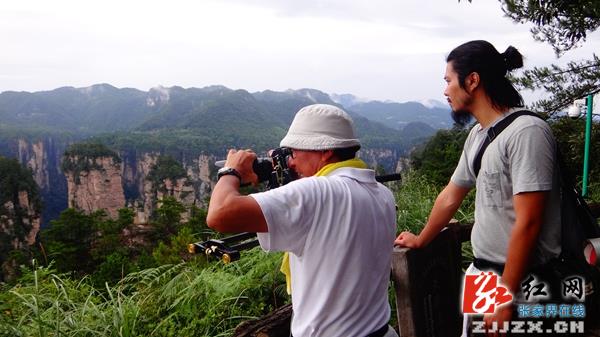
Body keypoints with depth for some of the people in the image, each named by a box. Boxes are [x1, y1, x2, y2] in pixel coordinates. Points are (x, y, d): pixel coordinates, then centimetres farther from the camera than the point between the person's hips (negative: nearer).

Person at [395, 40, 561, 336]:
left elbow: (527, 224, -22)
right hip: (480, 270, 8)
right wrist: (421, 240, 30)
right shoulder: (477, 134, 8)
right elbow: (451, 196, 20)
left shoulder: (526, 132, -18)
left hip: (520, 282, -7)